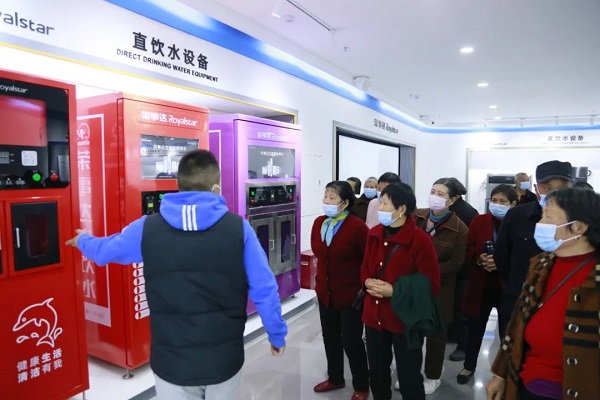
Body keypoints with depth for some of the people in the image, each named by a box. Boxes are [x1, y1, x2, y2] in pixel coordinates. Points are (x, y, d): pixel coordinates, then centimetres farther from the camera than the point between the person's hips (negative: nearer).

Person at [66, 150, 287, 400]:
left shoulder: (147, 229, -8)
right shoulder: (238, 228, -12)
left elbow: (103, 251, 13)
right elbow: (264, 290, -9)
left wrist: (82, 240, 36)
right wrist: (277, 334, 8)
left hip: (172, 362, 0)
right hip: (225, 359, 0)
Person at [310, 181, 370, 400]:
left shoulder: (357, 227, -20)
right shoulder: (319, 223, 1)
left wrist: (363, 288, -10)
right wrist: (323, 276, 13)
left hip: (350, 293, -6)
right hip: (325, 290, 6)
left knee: (351, 341, 5)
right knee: (330, 337, 18)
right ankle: (335, 378, 40)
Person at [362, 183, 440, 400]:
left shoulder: (420, 239, -17)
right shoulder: (374, 234, 3)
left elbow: (431, 285, -15)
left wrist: (393, 290, -21)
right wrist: (368, 282, -8)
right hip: (374, 315, 6)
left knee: (409, 379, 10)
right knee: (377, 372, 21)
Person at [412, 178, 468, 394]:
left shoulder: (459, 228, -12)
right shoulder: (415, 217, -4)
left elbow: (455, 263, -12)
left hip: (438, 287, -2)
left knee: (435, 333, 15)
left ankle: (433, 376, 36)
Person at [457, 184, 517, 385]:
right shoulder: (479, 221, -1)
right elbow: (469, 251, 0)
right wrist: (480, 259, -19)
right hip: (481, 284, 2)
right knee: (476, 327, 14)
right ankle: (469, 366, 32)